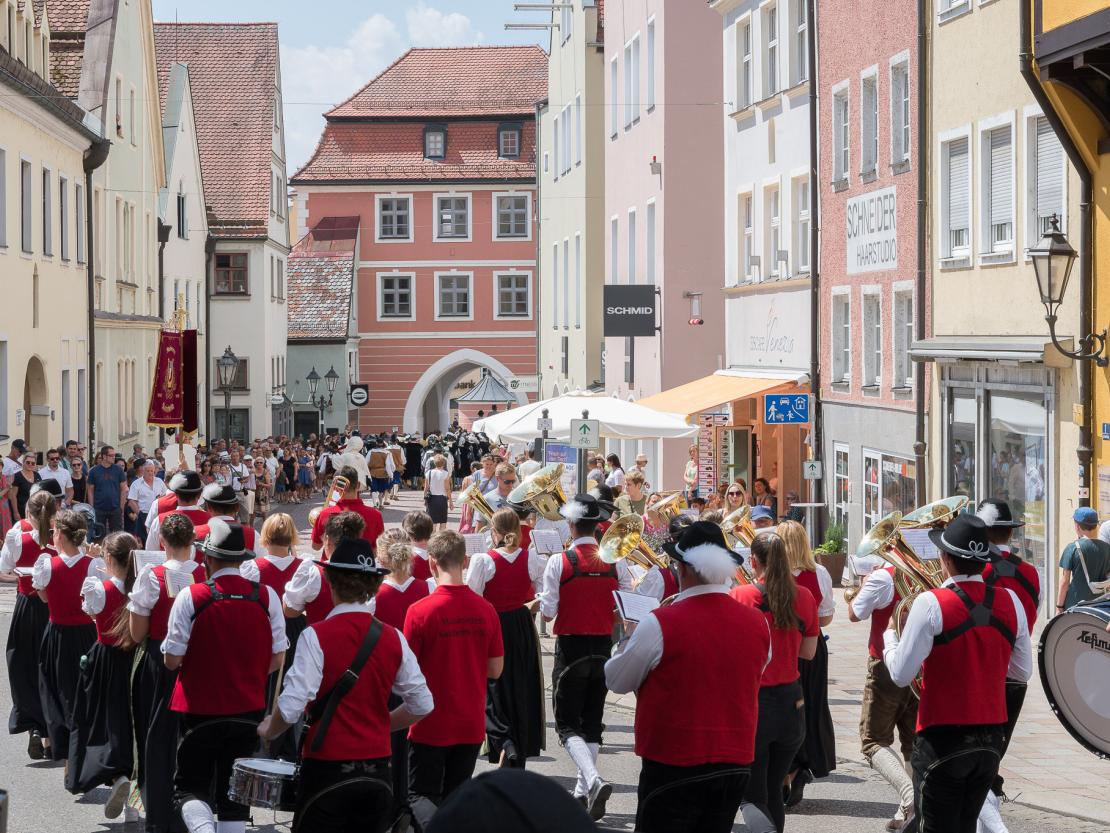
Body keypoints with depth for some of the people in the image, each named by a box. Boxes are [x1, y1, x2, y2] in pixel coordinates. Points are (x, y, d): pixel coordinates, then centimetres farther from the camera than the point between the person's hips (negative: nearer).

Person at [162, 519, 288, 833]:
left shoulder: (190, 597, -14)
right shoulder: (267, 596, -5)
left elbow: (172, 659, -10)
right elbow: (277, 659, 0)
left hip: (200, 710, -3)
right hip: (248, 710, 3)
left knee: (190, 788, 8)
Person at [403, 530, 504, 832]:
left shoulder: (420, 611, -16)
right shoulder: (486, 610, -5)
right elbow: (495, 670, 2)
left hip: (431, 726, -3)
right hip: (471, 726, 4)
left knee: (421, 796, 7)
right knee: (456, 797, 18)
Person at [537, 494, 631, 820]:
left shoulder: (558, 562, -13)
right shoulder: (616, 562, -3)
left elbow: (547, 612, -12)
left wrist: (541, 604, 10)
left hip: (570, 648, -4)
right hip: (603, 647, 4)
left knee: (568, 725, 1)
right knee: (592, 722, 16)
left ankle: (594, 780, -23)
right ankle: (584, 793, 22)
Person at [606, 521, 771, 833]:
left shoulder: (660, 623, -16)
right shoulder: (757, 622, -1)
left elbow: (616, 682, -3)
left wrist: (629, 636, 17)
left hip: (674, 765, -5)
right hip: (736, 763, 5)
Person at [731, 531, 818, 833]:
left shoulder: (739, 597, -12)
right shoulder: (804, 598, -1)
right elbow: (808, 651, 8)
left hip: (751, 701, -4)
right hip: (791, 701, 4)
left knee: (751, 797, 2)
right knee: (773, 791, 19)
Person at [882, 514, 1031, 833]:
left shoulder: (931, 603, -15)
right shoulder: (1010, 602, 0)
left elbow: (901, 675, -14)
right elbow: (1022, 672, 9)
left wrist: (889, 636, 4)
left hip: (943, 738, -5)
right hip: (991, 740, 5)